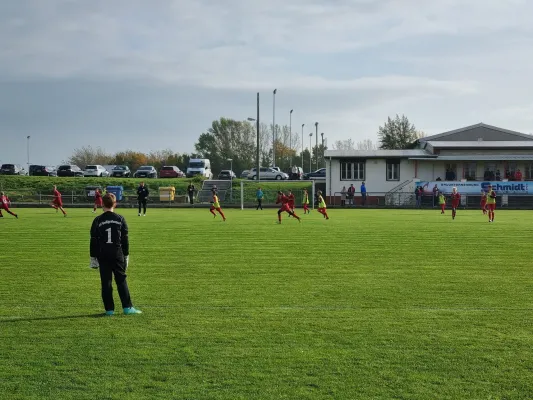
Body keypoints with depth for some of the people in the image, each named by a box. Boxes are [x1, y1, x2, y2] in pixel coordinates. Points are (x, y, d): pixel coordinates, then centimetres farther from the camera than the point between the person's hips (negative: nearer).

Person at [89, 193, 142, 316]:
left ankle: (109, 309, 3)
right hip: (117, 254, 1)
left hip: (103, 255, -1)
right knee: (121, 280, 6)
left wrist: (93, 257, 8)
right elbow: (125, 239, 4)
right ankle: (127, 307, 3)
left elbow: (93, 241, 2)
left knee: (106, 282, 3)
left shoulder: (97, 220, -1)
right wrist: (126, 255, 12)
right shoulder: (120, 219, 1)